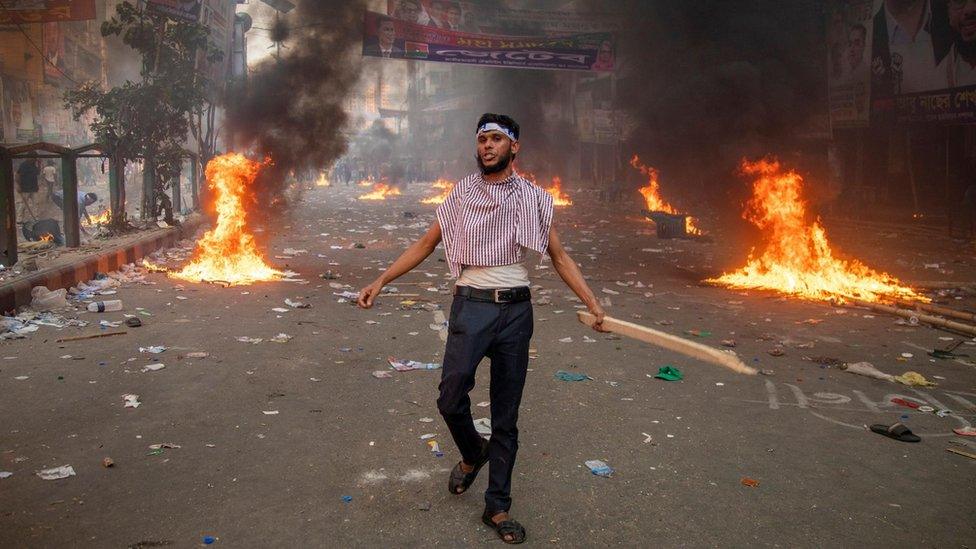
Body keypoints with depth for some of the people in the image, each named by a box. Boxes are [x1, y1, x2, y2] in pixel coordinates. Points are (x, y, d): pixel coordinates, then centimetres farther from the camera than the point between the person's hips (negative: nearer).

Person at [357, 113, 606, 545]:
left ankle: (498, 508, 20)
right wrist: (380, 281, 0)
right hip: (471, 304, 0)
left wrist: (592, 302, -1)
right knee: (451, 399, -13)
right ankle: (472, 453, 22)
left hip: (516, 310, 1)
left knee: (506, 416, 6)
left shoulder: (533, 198, 6)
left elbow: (559, 256, 8)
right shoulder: (462, 194, 7)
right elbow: (425, 245, 8)